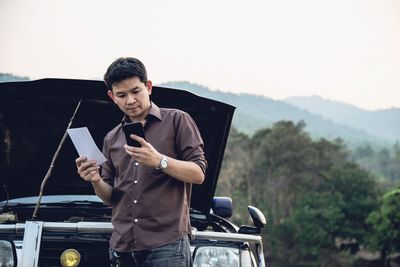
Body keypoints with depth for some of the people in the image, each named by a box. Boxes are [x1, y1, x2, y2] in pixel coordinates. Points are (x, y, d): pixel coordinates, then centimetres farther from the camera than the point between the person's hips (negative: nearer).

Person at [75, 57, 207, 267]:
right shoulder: (112, 139, 20)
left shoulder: (177, 121, 5)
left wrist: (159, 161, -20)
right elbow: (110, 198, 19)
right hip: (123, 247, 5)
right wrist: (96, 181, -4)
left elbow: (198, 173, -4)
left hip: (166, 243, -5)